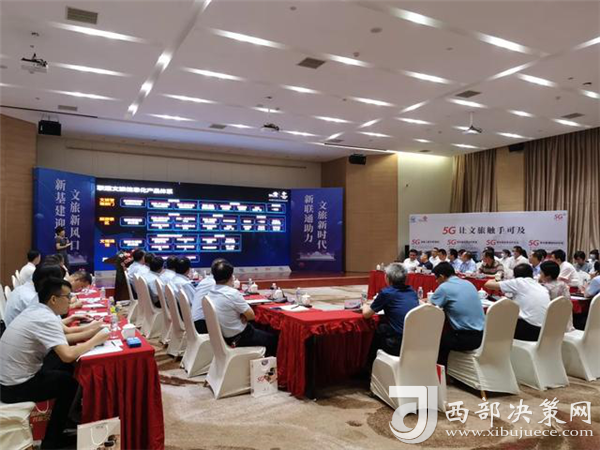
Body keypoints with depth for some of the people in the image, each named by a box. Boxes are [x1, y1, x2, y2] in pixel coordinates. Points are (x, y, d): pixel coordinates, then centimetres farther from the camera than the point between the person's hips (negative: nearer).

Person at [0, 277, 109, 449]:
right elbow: (68, 355, -35)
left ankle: (68, 418, 27)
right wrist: (95, 340, -20)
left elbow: (61, 337, 13)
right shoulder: (46, 319, -25)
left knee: (65, 366, 15)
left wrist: (90, 333, 2)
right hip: (15, 386, -8)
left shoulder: (37, 310, 3)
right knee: (70, 382, 6)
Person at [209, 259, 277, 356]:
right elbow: (251, 315, -17)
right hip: (239, 338, -8)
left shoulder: (211, 293, -3)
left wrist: (241, 317, -2)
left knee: (261, 331, 29)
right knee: (273, 338, 13)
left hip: (224, 336, 8)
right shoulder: (233, 293, -27)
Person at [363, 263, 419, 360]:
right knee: (385, 327, 26)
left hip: (399, 346, -5)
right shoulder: (412, 291, 8)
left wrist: (365, 306, 23)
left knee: (377, 331, 21)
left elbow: (366, 314, 2)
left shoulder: (386, 293, -8)